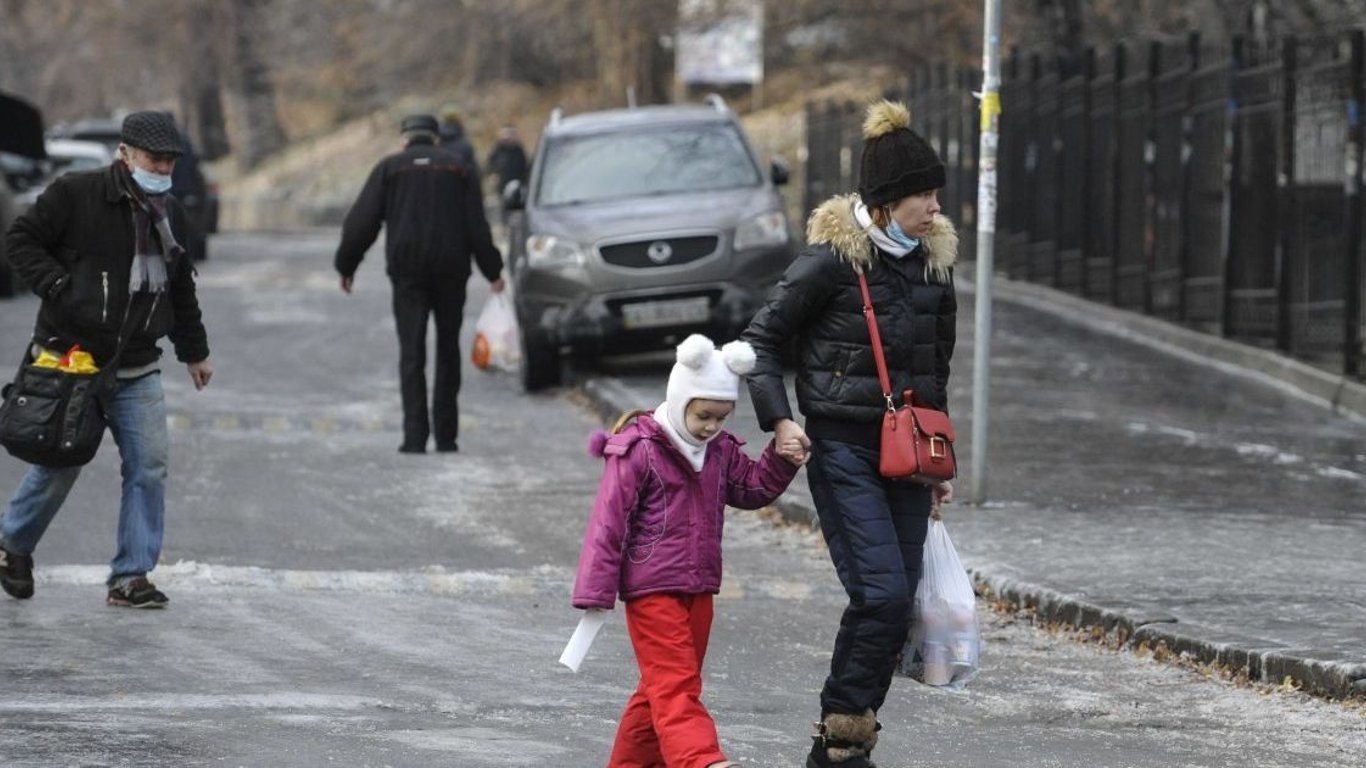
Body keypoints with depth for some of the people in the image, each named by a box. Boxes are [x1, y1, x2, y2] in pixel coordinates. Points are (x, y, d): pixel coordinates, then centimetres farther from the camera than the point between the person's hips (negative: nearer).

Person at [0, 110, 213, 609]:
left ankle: (131, 577, 1)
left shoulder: (170, 215, 12)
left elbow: (180, 289, 24)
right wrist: (61, 287, -18)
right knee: (60, 463, 0)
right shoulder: (76, 195, -9)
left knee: (150, 464, -5)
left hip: (137, 369, 5)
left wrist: (194, 352, 28)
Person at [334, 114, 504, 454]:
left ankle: (415, 435, -14)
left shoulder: (390, 168, 8)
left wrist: (346, 265, 11)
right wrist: (492, 270, 5)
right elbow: (476, 226, 3)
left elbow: (362, 222, 3)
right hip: (451, 270, 2)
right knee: (448, 352, 11)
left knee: (412, 353, -3)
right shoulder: (459, 169, 11)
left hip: (408, 271, -1)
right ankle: (446, 435, 9)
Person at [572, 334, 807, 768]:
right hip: (651, 589, -8)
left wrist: (781, 461, 3)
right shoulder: (638, 450, -13)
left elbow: (751, 489, 23)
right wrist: (595, 592, -14)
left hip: (699, 589, 8)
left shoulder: (720, 450, 8)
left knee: (664, 685, 14)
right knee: (675, 684, -15)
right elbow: (609, 522, -13)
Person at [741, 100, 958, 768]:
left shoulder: (934, 260, 9)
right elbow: (762, 339, -2)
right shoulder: (833, 257, -10)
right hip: (843, 447, -6)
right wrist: (779, 420, -14)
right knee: (883, 593, -16)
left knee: (896, 603, 4)